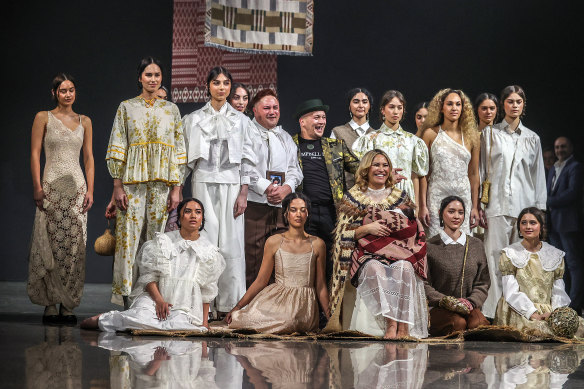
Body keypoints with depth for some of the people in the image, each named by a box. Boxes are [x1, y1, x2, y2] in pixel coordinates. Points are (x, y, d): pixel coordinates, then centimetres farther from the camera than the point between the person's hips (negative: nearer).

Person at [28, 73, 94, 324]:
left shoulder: (84, 121, 13)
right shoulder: (43, 118, 4)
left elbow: (89, 158, 12)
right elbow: (35, 154, 0)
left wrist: (90, 190, 3)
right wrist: (37, 187, -9)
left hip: (77, 187, 3)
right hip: (51, 187, -3)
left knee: (74, 247, -1)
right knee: (50, 245, -5)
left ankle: (68, 305, 3)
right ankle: (50, 304, 0)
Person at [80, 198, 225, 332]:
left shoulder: (209, 250, 10)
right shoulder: (163, 241, 4)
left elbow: (207, 292, 12)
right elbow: (149, 275, 0)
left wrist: (204, 322, 4)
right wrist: (159, 300, -16)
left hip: (186, 305, 2)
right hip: (155, 295, -2)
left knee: (180, 325, -33)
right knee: (142, 318, -34)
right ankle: (101, 319, -6)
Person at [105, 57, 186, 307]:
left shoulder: (171, 110, 11)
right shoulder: (126, 108, 6)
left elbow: (179, 150, 10)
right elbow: (117, 148, 2)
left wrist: (177, 188, 1)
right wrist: (118, 186, -6)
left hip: (162, 183, 2)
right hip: (133, 181, -1)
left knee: (157, 238, 0)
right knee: (129, 237, -5)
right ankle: (127, 300, -2)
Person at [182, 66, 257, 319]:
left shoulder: (240, 120, 10)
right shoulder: (194, 119, 10)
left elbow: (247, 158, 7)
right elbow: (187, 157, 10)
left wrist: (243, 192, -2)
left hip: (231, 184, 0)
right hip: (204, 182, 0)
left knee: (231, 243, -5)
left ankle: (228, 305, -2)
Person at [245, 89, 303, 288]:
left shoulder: (285, 138, 22)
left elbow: (294, 169, 16)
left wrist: (286, 188, -5)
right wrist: (266, 188, -15)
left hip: (282, 205, 5)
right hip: (254, 204, -5)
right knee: (252, 258, -9)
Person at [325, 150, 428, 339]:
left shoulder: (400, 196, 20)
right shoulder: (353, 197, 13)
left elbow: (413, 228, 17)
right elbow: (344, 235, 6)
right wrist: (367, 228, -11)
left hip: (399, 251, 2)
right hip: (366, 254, -2)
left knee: (404, 267, -35)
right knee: (375, 268, -38)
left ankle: (404, 327, -42)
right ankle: (391, 324, -47)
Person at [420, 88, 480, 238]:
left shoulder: (471, 136, 8)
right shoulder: (431, 134, 2)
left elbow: (474, 174, 10)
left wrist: (475, 207, 6)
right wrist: (423, 205, -4)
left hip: (463, 197, 2)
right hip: (437, 196, -2)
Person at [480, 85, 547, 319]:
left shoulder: (532, 138, 14)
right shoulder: (490, 134, 9)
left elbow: (538, 175, 14)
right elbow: (482, 170, 6)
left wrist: (540, 210, 7)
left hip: (525, 204, 2)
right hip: (497, 204, -2)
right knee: (496, 257, -6)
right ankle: (493, 312, -5)